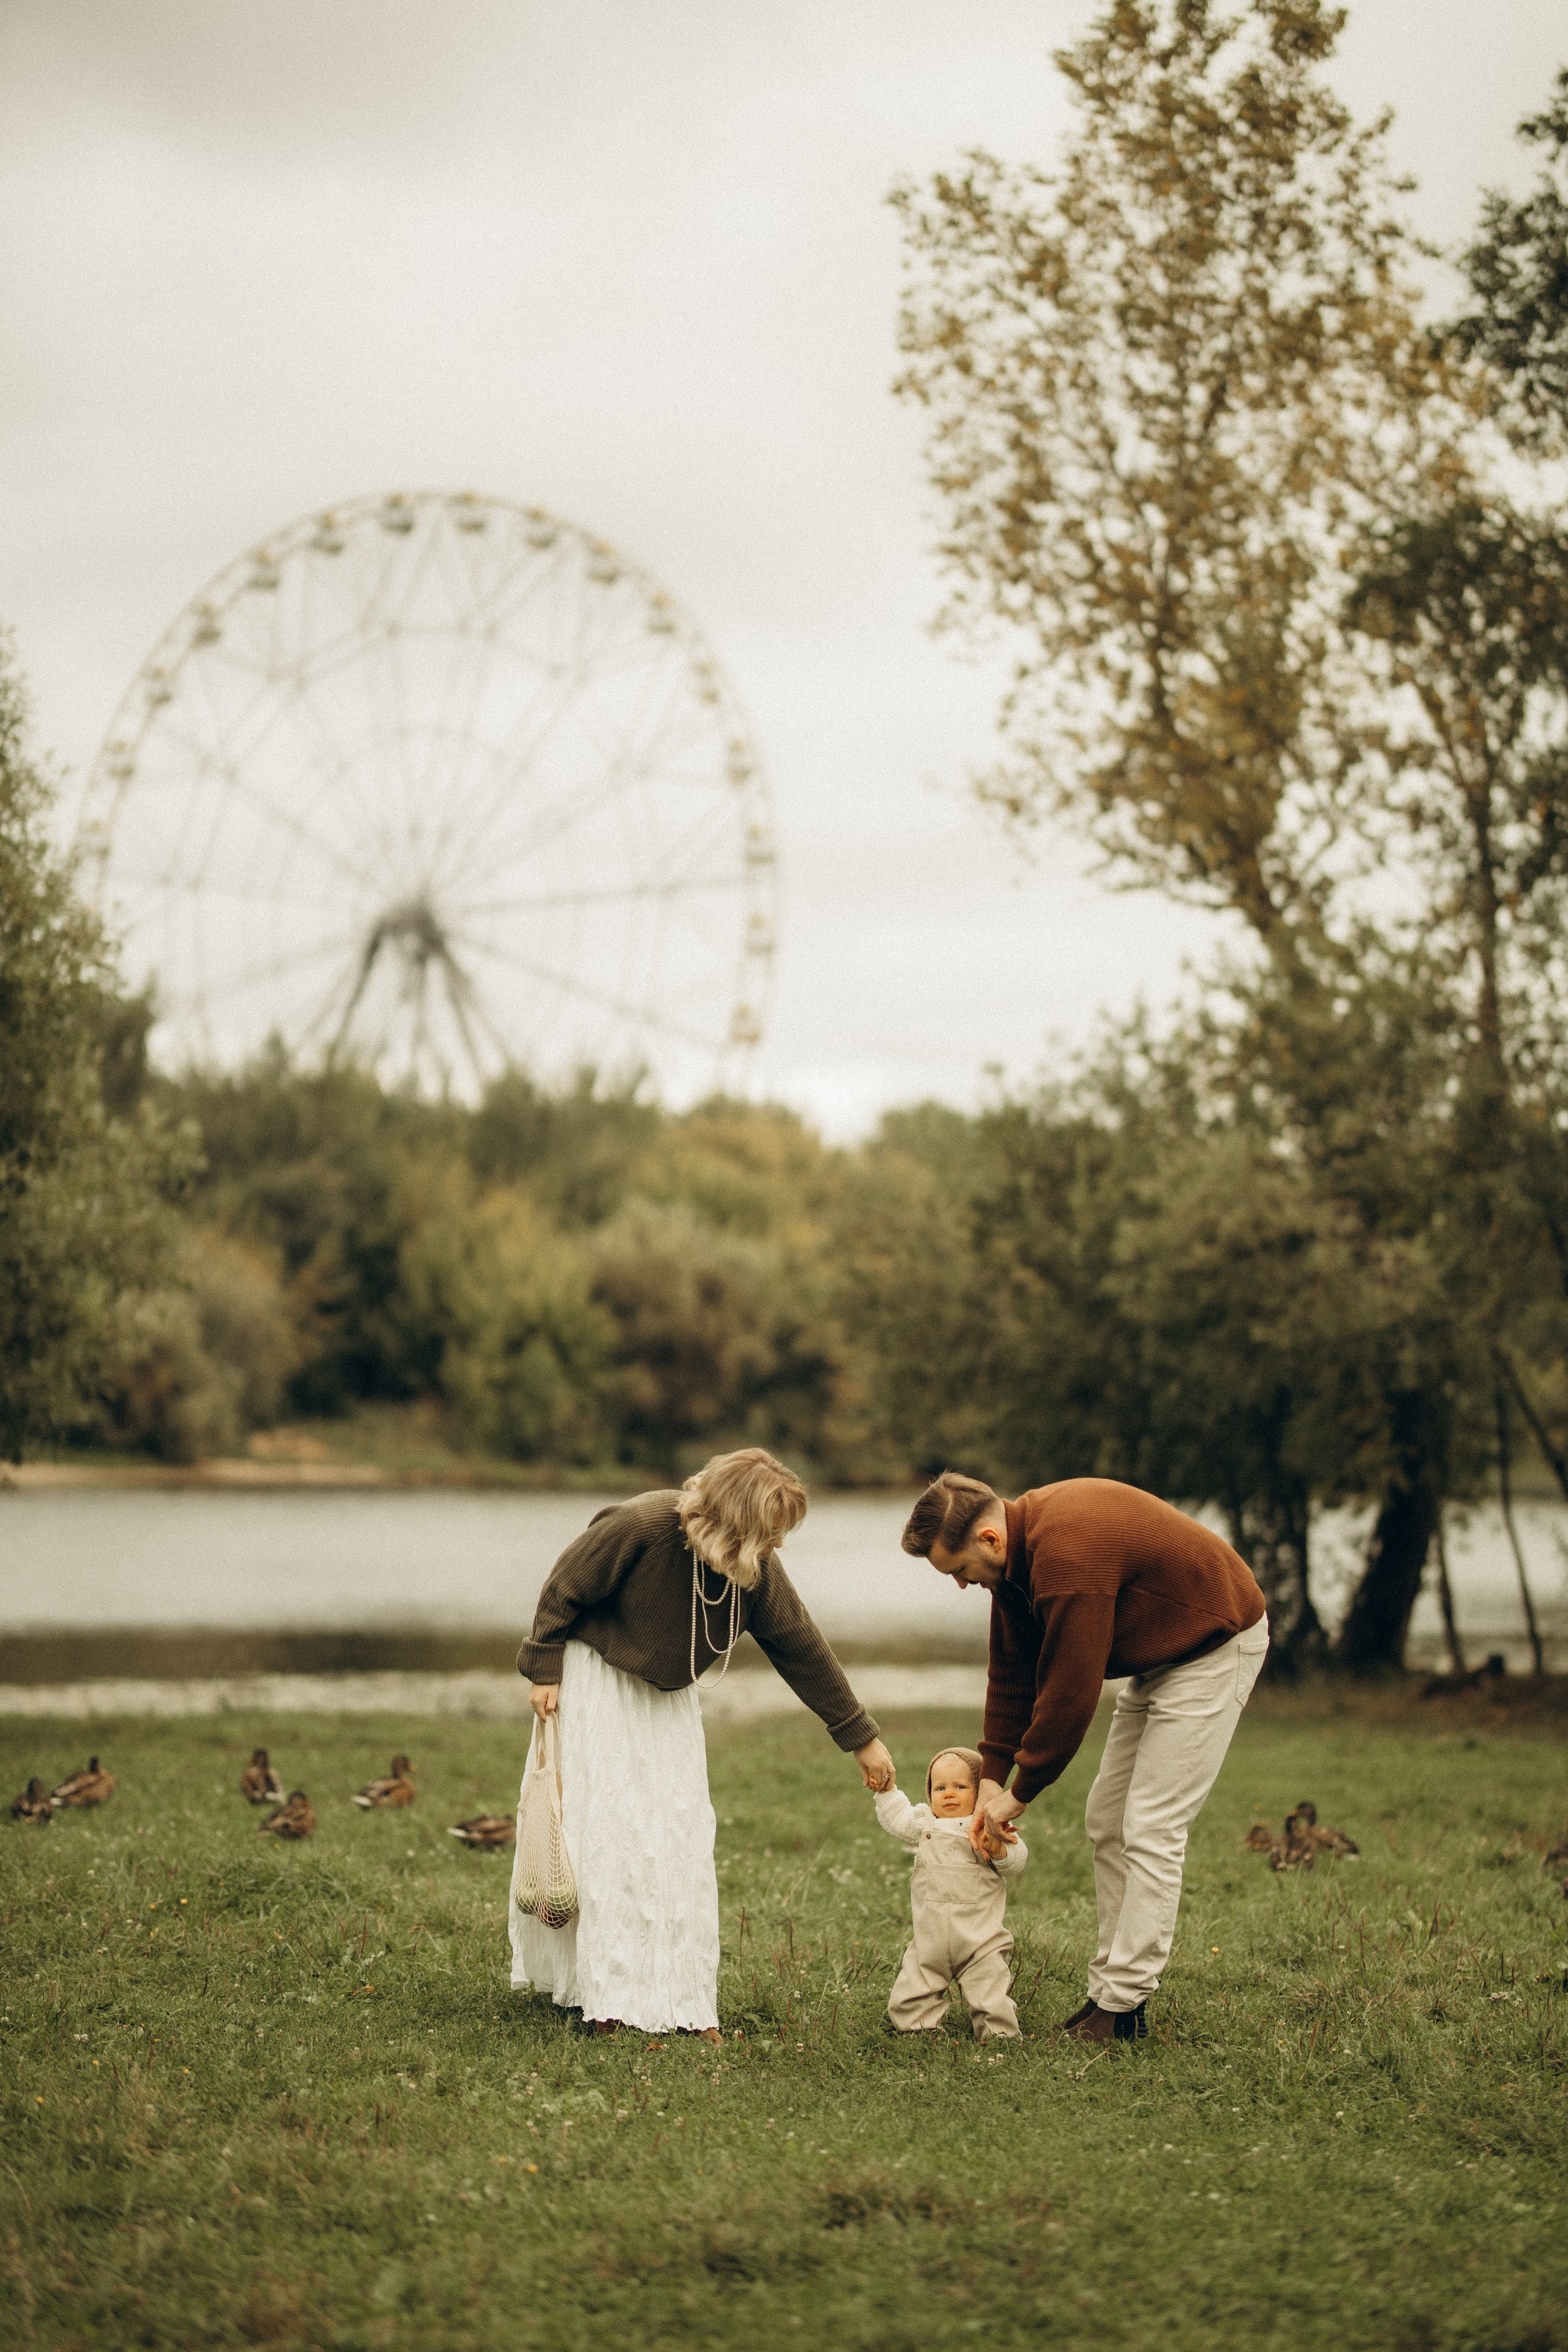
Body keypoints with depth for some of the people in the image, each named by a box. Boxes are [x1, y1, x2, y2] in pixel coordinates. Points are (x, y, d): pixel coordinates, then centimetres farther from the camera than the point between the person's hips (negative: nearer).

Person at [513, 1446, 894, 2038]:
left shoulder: (758, 1572, -16)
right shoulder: (638, 1527, -31)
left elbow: (802, 1648, -6)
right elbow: (565, 1587, -18)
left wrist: (861, 1738, -2)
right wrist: (544, 1670, -11)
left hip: (667, 1694, 5)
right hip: (594, 1674, -5)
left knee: (682, 1832, -3)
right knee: (606, 1828, -11)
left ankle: (679, 2001, 0)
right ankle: (608, 1997, -8)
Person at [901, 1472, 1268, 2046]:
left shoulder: (1068, 1557, -34)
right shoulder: (1019, 1549, -3)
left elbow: (1069, 1694, -29)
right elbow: (1012, 1671, 6)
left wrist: (1020, 1793, -17)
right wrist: (992, 1777, 1)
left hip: (1216, 1647, -10)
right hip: (1159, 1651, 10)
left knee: (1150, 1830, -13)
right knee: (1107, 1821, 9)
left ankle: (1123, 2009, -11)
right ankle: (1108, 1992, 13)